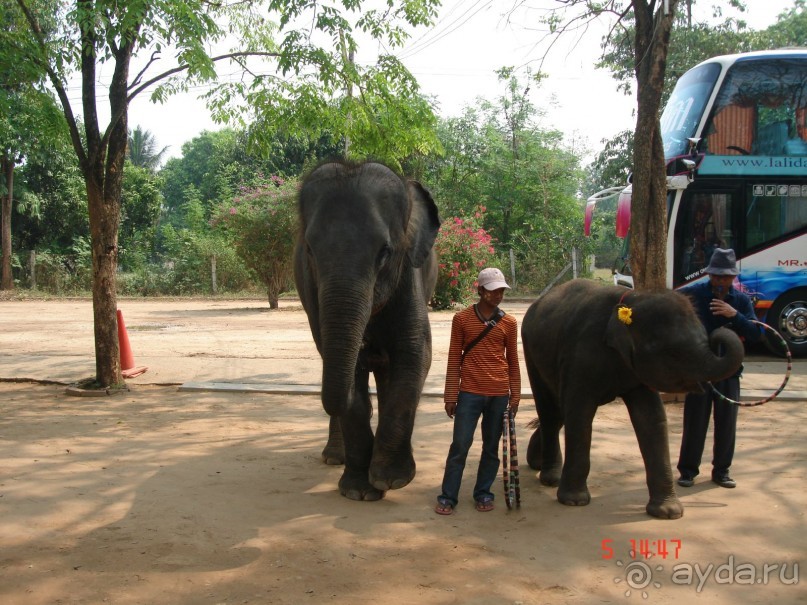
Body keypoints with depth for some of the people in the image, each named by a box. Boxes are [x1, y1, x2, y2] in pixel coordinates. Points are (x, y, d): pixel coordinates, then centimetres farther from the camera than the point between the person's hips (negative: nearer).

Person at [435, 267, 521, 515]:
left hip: (499, 395, 2)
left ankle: (483, 493, 21)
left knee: (491, 446, 9)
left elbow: (512, 361, 11)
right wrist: (450, 396, -2)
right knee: (460, 445, -2)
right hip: (470, 392, -2)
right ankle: (448, 496, 6)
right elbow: (454, 359, 1)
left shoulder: (509, 323, 6)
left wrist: (515, 395, 6)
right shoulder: (462, 319, 0)